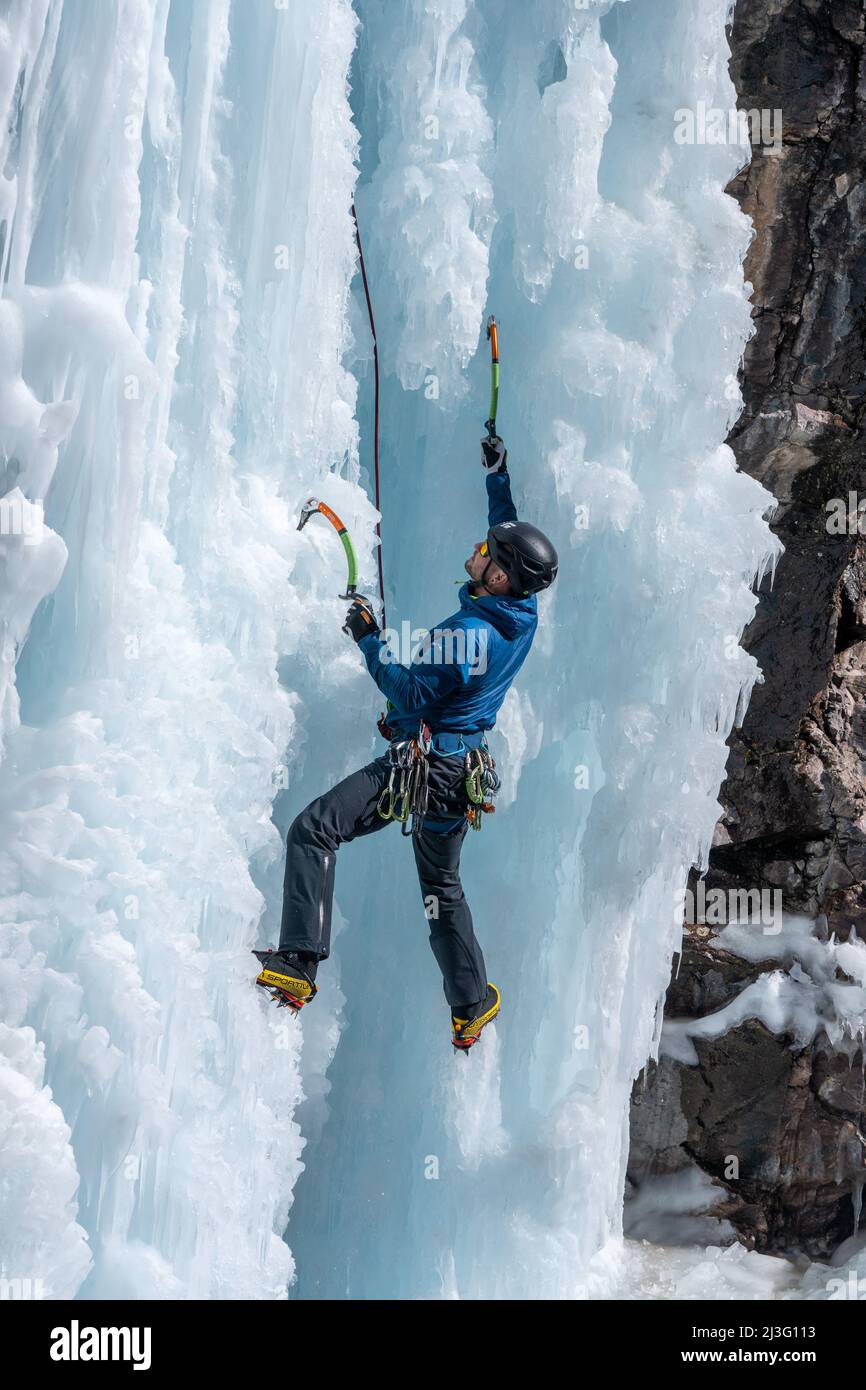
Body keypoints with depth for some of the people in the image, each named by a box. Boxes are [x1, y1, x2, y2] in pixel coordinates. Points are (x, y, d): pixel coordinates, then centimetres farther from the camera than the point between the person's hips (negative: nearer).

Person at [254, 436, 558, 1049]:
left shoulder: (465, 633, -22)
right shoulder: (524, 613, 2)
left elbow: (410, 694, -18)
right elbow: (514, 533, 19)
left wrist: (370, 640, -10)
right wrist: (498, 473, 26)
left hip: (418, 763, -9)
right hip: (462, 774, 9)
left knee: (313, 831, -12)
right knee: (443, 886, 23)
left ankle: (299, 962, -22)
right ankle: (472, 1006, 33)